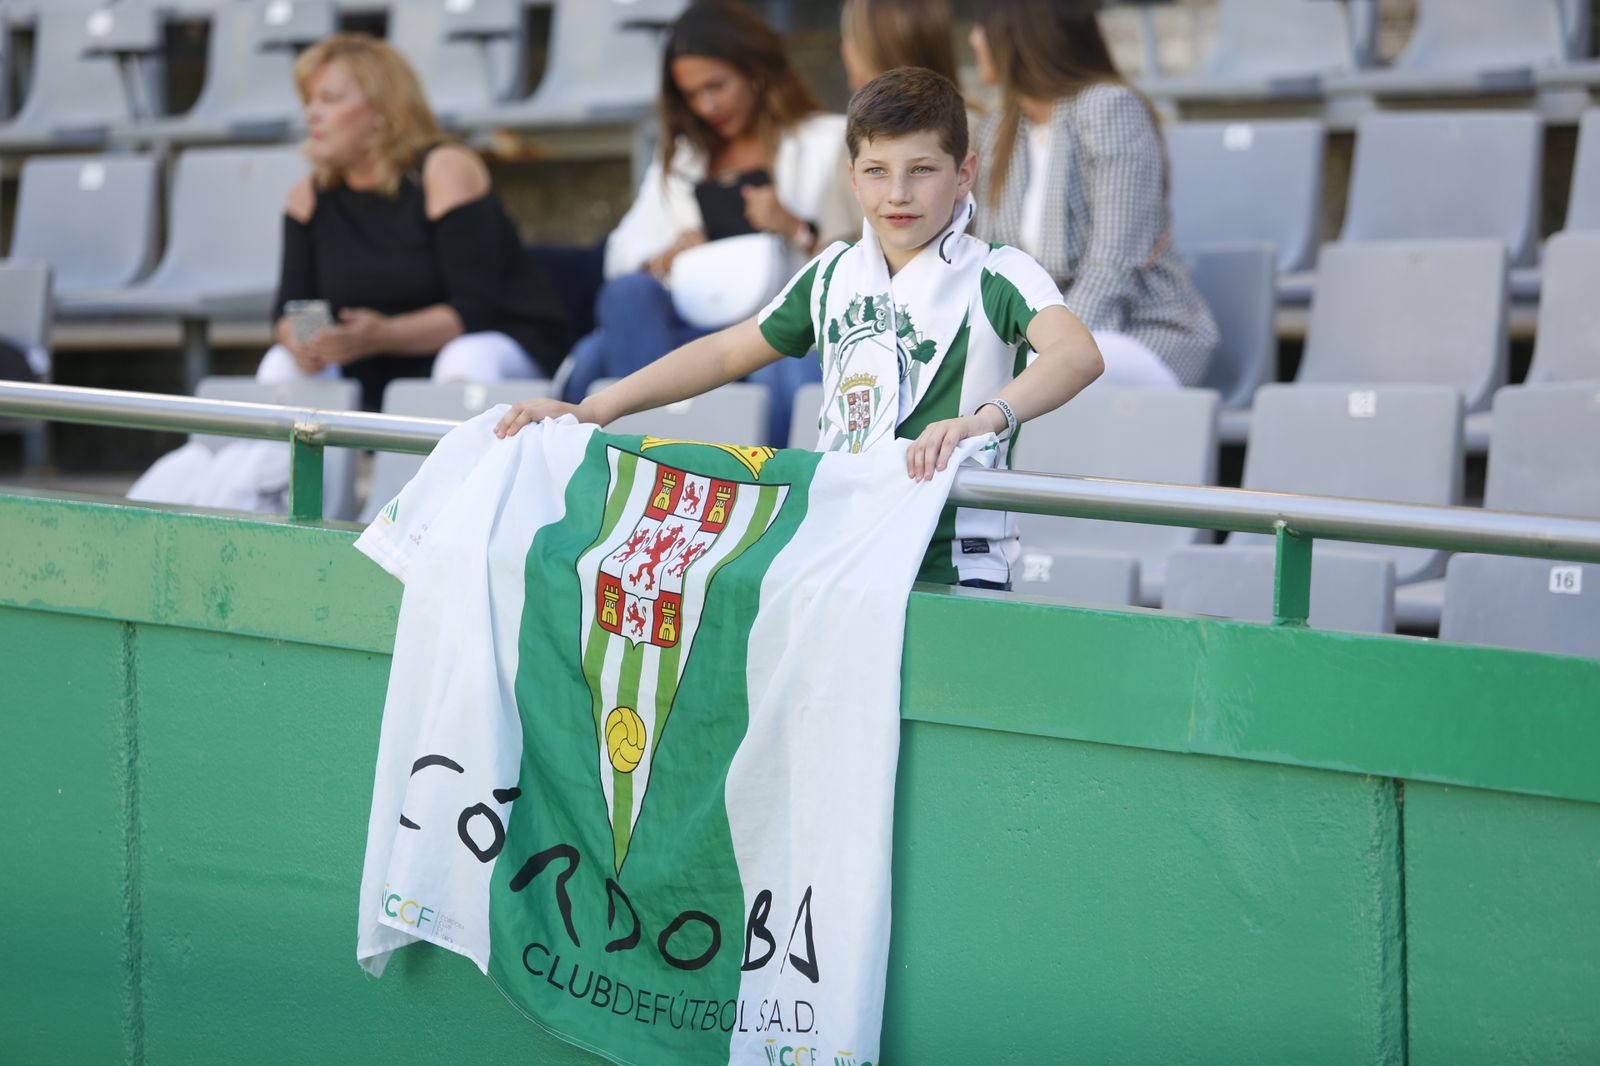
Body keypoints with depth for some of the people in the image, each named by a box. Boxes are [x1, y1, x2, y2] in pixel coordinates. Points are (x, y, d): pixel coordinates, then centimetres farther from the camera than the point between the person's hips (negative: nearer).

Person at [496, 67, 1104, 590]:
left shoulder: (996, 278, -3)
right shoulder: (835, 274, 17)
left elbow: (1078, 354, -22)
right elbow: (726, 353, 26)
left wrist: (982, 420, -41)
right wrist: (591, 412, 18)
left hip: (954, 574, -5)